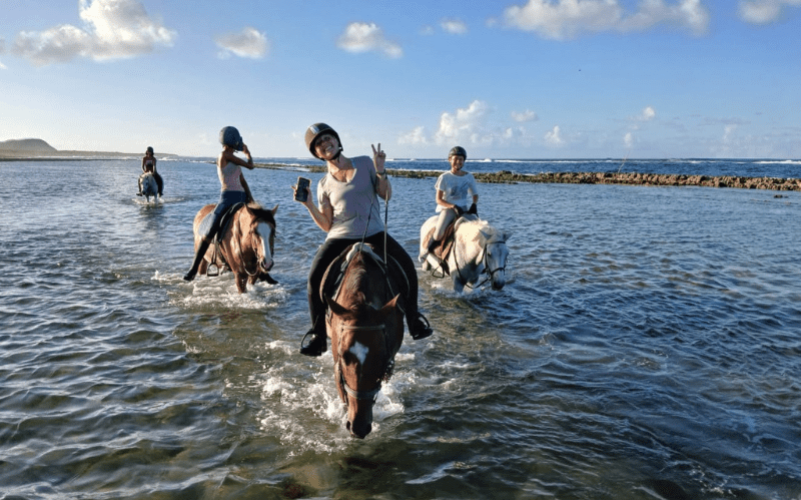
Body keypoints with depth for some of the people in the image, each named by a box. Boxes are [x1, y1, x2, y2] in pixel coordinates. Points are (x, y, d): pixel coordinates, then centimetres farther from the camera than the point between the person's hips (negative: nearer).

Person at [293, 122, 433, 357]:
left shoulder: (364, 163, 6)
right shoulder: (324, 184, 6)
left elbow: (386, 195, 3)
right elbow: (326, 225, 3)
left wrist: (380, 171, -12)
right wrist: (309, 205, -11)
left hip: (373, 234, 1)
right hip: (340, 239, 0)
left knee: (407, 267, -13)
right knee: (315, 278, -20)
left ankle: (413, 317, 12)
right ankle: (317, 333, 0)